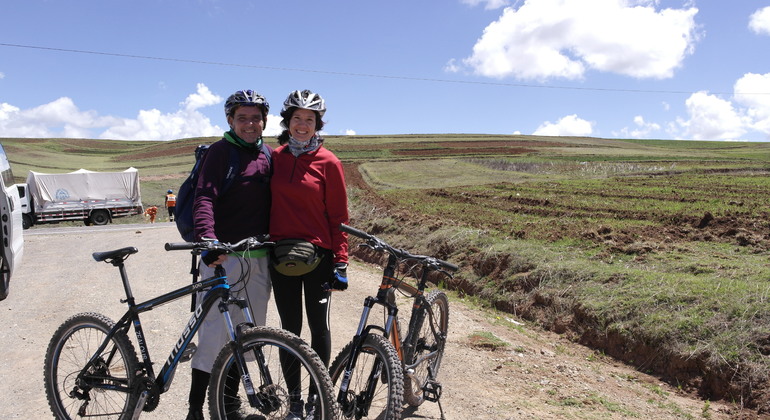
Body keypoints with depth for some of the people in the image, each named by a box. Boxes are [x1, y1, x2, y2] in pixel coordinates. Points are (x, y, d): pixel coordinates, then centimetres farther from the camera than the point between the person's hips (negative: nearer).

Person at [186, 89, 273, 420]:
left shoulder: (266, 153, 14)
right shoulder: (221, 151, -6)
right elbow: (204, 198, -18)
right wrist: (208, 239, -34)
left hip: (259, 257, 7)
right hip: (225, 255, -7)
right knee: (217, 333, -6)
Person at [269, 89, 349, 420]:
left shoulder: (328, 162, -4)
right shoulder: (275, 157, 5)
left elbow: (338, 216, -4)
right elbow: (266, 204, 8)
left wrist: (340, 262, -8)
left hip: (317, 256, -2)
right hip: (281, 255, 3)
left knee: (318, 327, 6)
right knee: (290, 328, 9)